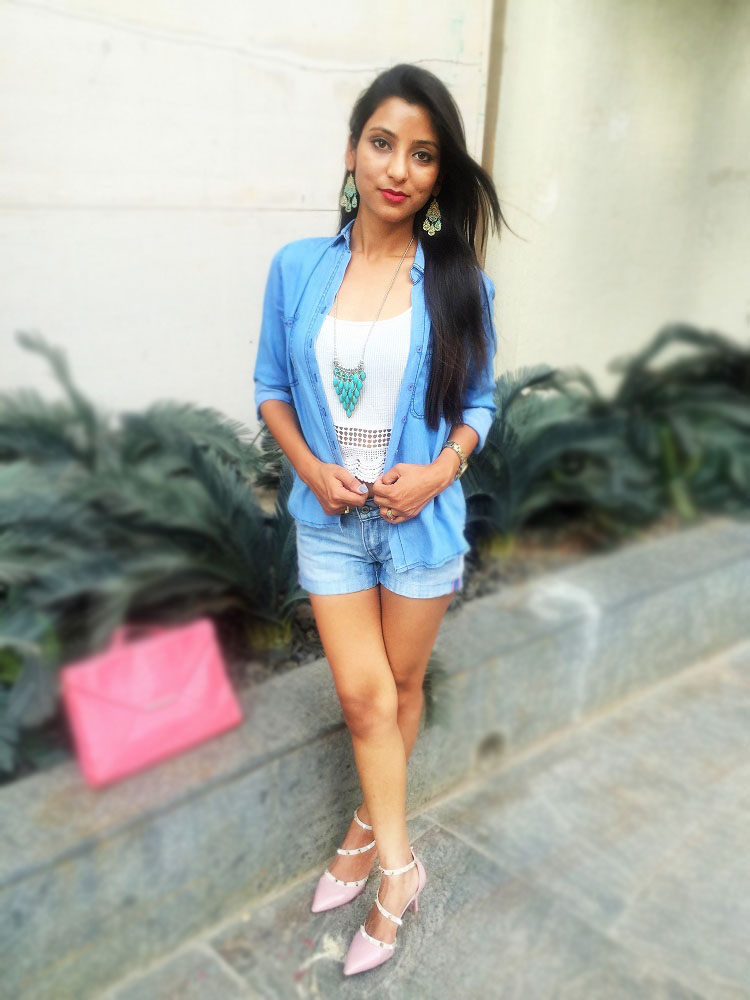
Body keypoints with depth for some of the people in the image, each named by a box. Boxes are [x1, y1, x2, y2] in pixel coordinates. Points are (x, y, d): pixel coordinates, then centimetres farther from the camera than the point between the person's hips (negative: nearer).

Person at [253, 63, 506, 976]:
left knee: (401, 685, 15)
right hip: (330, 518, 1)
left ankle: (370, 826, 39)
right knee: (363, 696, 4)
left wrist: (439, 471, -15)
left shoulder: (458, 283, -6)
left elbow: (478, 402, 2)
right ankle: (397, 866, 24)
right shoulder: (297, 268, -4)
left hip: (421, 518, 0)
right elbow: (271, 386, 3)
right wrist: (309, 467, -12)